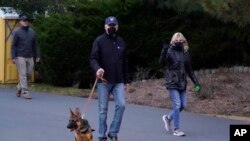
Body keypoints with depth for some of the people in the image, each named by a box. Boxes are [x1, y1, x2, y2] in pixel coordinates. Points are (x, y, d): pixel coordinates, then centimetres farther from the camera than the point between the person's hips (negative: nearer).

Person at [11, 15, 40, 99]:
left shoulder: (32, 32, 9)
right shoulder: (17, 32, -3)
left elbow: (35, 45, 14)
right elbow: (13, 46, -3)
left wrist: (37, 56, 9)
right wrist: (13, 57, -11)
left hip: (30, 57, 5)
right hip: (20, 57, -5)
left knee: (29, 74, 8)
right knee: (23, 75, -7)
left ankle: (19, 87, 29)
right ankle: (24, 92, -6)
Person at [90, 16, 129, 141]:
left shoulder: (121, 41, 11)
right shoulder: (99, 41, -3)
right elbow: (93, 59, -9)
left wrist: (126, 80, 16)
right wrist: (97, 68, -31)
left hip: (118, 81, 3)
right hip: (103, 80, -3)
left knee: (121, 105, -10)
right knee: (103, 109, 3)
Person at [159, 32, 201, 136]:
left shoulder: (185, 53, 11)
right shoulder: (170, 51, -5)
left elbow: (189, 69, 16)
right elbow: (162, 62, -22)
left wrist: (196, 82, 11)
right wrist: (164, 51, -39)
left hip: (182, 84, 6)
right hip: (172, 83, -6)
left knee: (183, 105, 6)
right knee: (177, 105, -10)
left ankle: (168, 118, 30)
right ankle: (176, 129, 0)